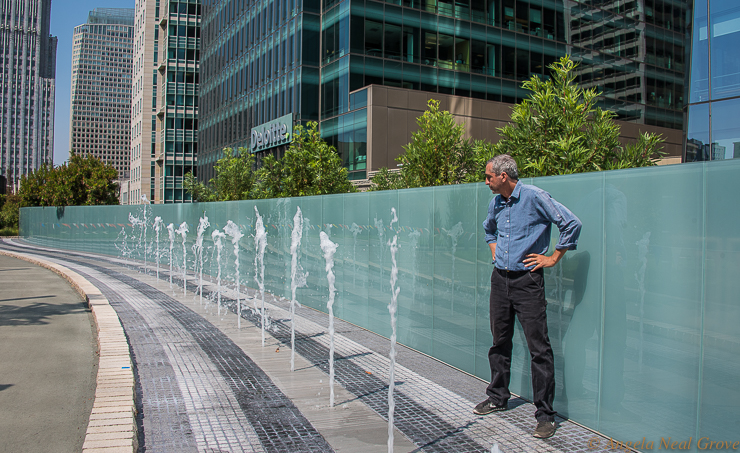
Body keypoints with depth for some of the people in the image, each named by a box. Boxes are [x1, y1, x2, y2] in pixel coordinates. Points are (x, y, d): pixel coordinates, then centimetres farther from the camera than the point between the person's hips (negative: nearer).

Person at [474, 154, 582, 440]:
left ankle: (545, 414, 3)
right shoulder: (496, 203, 11)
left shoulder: (534, 197, -11)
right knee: (500, 342, 15)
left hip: (527, 280, -7)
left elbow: (572, 224, -11)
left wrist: (553, 258, -8)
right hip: (500, 278, 7)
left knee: (539, 347, -5)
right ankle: (498, 398, 30)